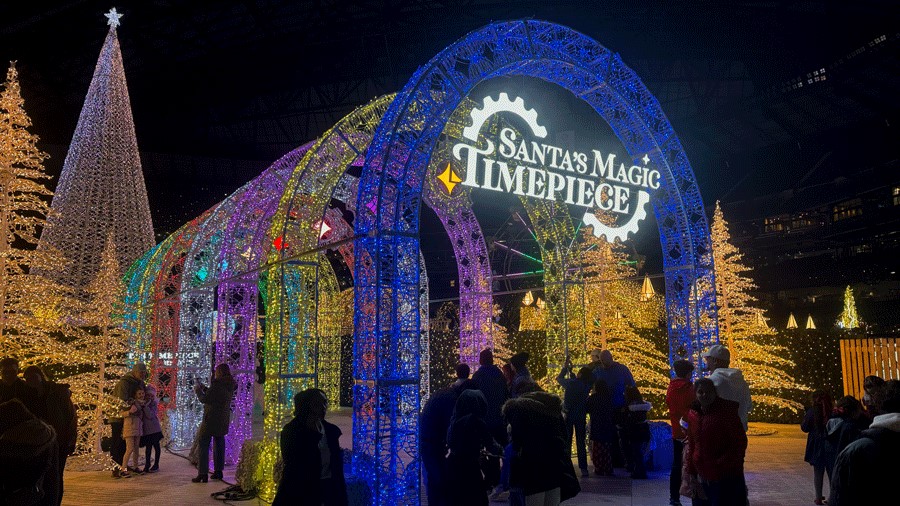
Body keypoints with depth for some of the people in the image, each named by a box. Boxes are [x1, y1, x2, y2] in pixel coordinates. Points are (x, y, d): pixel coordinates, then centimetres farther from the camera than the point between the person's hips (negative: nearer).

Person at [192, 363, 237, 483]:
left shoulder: (217, 384, -16)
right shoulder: (229, 386, 9)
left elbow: (204, 399, -14)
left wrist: (198, 390, 2)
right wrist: (204, 388, 21)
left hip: (211, 419, -8)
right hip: (223, 420, 8)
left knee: (203, 446, -3)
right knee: (219, 445, 15)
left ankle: (203, 474, -5)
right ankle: (218, 471, 20)